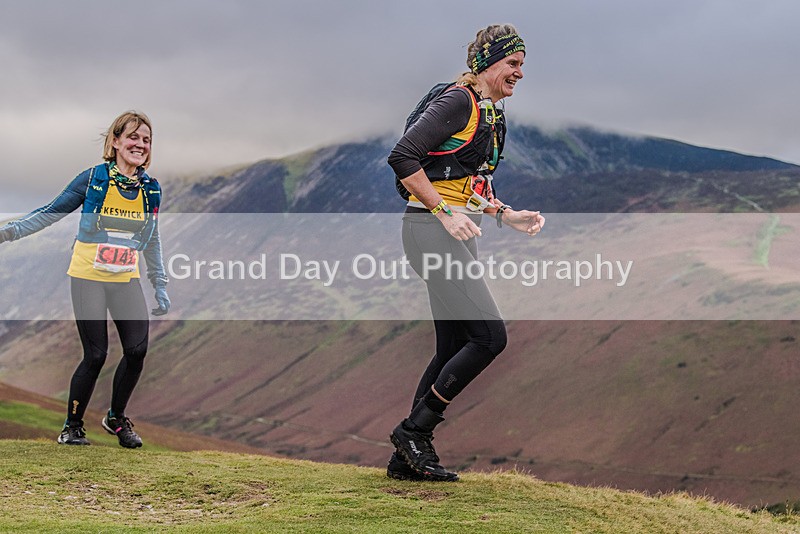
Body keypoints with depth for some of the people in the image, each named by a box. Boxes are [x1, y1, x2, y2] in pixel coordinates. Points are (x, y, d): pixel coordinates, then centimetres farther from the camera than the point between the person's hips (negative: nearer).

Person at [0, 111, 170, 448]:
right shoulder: (93, 178, -7)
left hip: (126, 281, 4)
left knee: (137, 349, -10)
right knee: (96, 355, -8)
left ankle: (116, 418, 15)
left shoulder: (151, 189, 5)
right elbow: (51, 213, -1)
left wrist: (160, 288, 15)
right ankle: (72, 426, 13)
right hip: (88, 278, -4)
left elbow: (152, 242, 15)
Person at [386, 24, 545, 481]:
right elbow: (403, 158, -19)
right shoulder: (458, 102, -11)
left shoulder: (493, 115, 18)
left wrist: (509, 215, 10)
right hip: (432, 229, -10)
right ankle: (414, 430, -3)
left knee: (455, 349, 9)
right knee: (489, 336, -13)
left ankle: (409, 457, 15)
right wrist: (445, 213, -21)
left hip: (459, 233, 10)